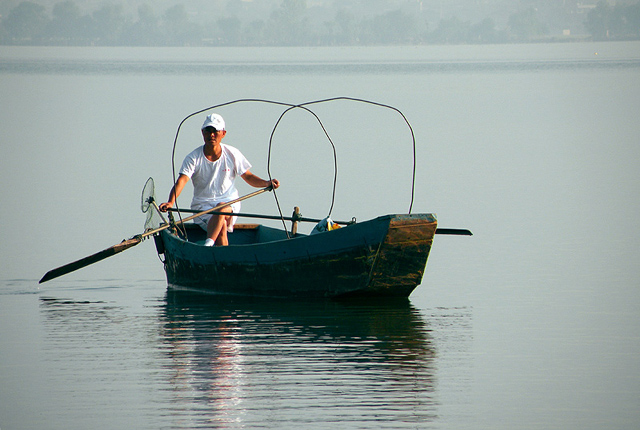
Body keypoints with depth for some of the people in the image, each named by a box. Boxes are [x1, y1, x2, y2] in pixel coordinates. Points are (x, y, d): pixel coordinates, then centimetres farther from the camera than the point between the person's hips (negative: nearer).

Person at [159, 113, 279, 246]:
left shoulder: (232, 154, 3)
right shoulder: (194, 158, -4)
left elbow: (248, 177, 12)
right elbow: (181, 181, -17)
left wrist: (266, 183, -7)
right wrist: (171, 202, -34)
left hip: (229, 202, 0)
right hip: (202, 205, 0)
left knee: (221, 209, -37)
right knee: (222, 226, -32)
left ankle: (208, 243, -50)